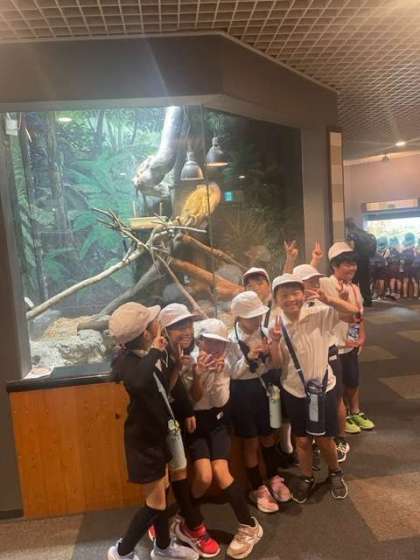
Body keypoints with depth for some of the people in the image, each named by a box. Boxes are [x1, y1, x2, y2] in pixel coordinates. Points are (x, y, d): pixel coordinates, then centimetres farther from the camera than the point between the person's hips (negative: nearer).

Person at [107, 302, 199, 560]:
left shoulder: (153, 353, -4)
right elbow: (139, 382, -52)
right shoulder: (127, 360, -26)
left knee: (163, 489, 22)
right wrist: (156, 352, -39)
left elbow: (168, 384, 11)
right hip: (143, 437, -8)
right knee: (156, 502, 5)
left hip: (157, 432, 8)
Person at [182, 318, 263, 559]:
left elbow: (220, 401, -14)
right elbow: (192, 400, -17)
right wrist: (199, 374, -32)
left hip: (217, 421, 1)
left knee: (220, 471, -19)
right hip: (195, 423, -1)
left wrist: (219, 373, -26)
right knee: (204, 477, -19)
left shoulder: (225, 364, -7)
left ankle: (249, 526, 0)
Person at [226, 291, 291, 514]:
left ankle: (274, 479, 43)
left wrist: (272, 347, -21)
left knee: (268, 438, 20)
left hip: (264, 386, 4)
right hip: (243, 391, -3)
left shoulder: (264, 333, -7)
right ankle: (258, 489, 31)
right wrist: (249, 357, -28)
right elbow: (232, 373, -15)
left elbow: (275, 365, -2)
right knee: (251, 443, 12)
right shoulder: (231, 340, -17)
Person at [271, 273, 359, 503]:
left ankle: (335, 473, 44)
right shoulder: (276, 324, -10)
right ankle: (307, 478, 41)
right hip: (294, 391, 1)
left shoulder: (319, 314, -14)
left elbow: (353, 310, -16)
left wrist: (327, 299, -29)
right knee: (302, 440, 16)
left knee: (324, 439, 13)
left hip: (323, 387, -1)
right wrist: (274, 342, -25)